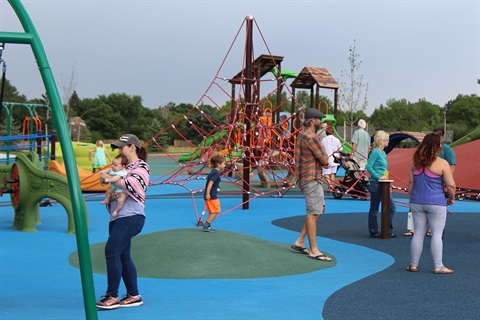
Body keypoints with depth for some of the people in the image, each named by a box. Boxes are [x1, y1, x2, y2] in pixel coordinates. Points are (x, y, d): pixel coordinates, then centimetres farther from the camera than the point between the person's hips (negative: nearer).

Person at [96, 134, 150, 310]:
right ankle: (134, 295, 17)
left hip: (131, 217, -9)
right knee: (122, 256, 9)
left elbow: (130, 185, -21)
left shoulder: (141, 167, -4)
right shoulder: (125, 167, 21)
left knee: (112, 251, -16)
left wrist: (109, 177, -12)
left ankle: (112, 296, -10)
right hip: (118, 217, 9)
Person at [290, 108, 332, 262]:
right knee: (313, 213, -8)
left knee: (320, 209, 16)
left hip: (311, 178, 11)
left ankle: (299, 242, 18)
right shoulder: (312, 137, -17)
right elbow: (325, 160, -14)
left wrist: (323, 161, 2)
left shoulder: (302, 134, 15)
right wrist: (325, 160, 7)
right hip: (311, 179, -11)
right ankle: (313, 250, -5)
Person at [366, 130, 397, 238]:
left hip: (383, 184, 9)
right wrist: (378, 177, -19)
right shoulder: (375, 152, -12)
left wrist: (385, 176, 8)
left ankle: (388, 231, 15)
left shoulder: (383, 153, 14)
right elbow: (369, 167, -18)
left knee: (392, 207, 8)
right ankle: (373, 232, 10)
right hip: (376, 184, -9)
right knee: (374, 209, 2)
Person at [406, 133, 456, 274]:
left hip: (417, 202, 5)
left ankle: (413, 265, 14)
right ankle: (438, 266, 3)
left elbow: (410, 183, 7)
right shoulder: (442, 163, -10)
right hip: (436, 203, -5)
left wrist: (411, 200, 16)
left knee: (418, 233, 10)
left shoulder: (415, 162, 3)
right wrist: (451, 198, 8)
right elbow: (451, 185, -9)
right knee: (437, 234, 2)